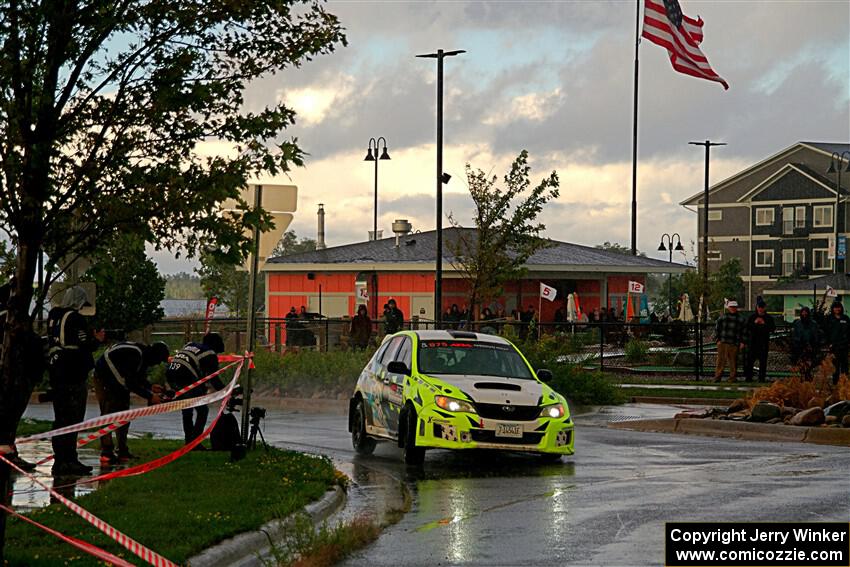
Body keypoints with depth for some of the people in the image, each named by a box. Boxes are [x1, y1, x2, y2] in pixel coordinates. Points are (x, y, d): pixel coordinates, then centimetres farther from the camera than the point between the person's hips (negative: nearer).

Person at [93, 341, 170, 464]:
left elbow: (139, 379, 8)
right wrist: (150, 396, -27)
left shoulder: (144, 356, -3)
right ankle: (106, 453, -18)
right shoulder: (134, 355, -33)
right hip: (104, 379, -10)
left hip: (119, 382, 10)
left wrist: (150, 387, -9)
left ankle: (123, 452, 12)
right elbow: (131, 384, -32)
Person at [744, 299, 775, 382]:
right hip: (753, 341, 0)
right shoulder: (752, 317, 8)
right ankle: (748, 377, 1)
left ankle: (762, 377, 2)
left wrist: (764, 324, -15)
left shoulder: (769, 318, 7)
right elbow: (747, 327, -1)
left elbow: (773, 328, -3)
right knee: (750, 360, -3)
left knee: (763, 361, -1)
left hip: (764, 342, 0)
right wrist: (754, 323, -15)